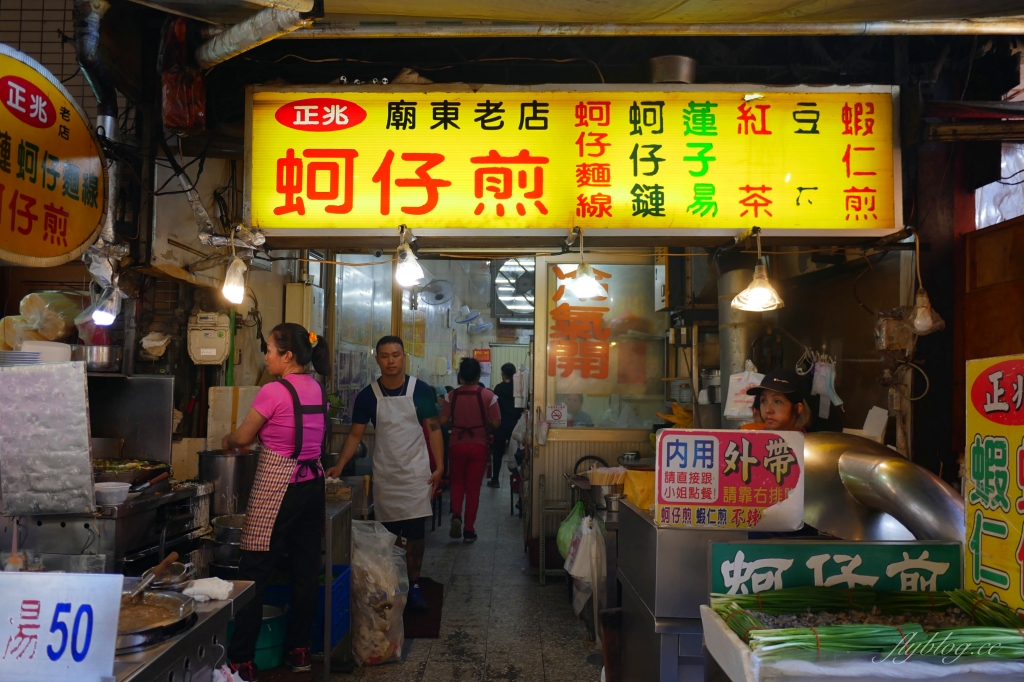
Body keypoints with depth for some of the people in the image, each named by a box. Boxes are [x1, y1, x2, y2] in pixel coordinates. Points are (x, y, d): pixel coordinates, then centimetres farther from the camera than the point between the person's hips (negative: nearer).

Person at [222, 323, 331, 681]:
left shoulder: (273, 391, -15)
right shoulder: (317, 389, 6)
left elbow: (242, 437, -6)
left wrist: (227, 441, 16)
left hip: (276, 488, -7)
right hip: (312, 483, 7)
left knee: (254, 573, 2)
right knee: (305, 570, 14)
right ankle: (299, 650, 25)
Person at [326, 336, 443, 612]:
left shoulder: (421, 391, -3)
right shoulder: (368, 396, 0)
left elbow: (433, 429, 1)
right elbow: (356, 434, 2)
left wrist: (439, 467, -6)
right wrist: (340, 464, -11)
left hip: (416, 472, -1)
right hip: (384, 474, 1)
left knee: (415, 531, -2)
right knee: (388, 533, 5)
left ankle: (414, 586, 13)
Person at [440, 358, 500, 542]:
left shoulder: (452, 395, -7)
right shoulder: (488, 395, -11)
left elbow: (443, 421, -8)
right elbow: (496, 423, -12)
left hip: (457, 445, 1)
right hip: (478, 446, -1)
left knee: (457, 482, 21)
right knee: (473, 487, 9)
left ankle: (456, 516, -1)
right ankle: (469, 530, 12)